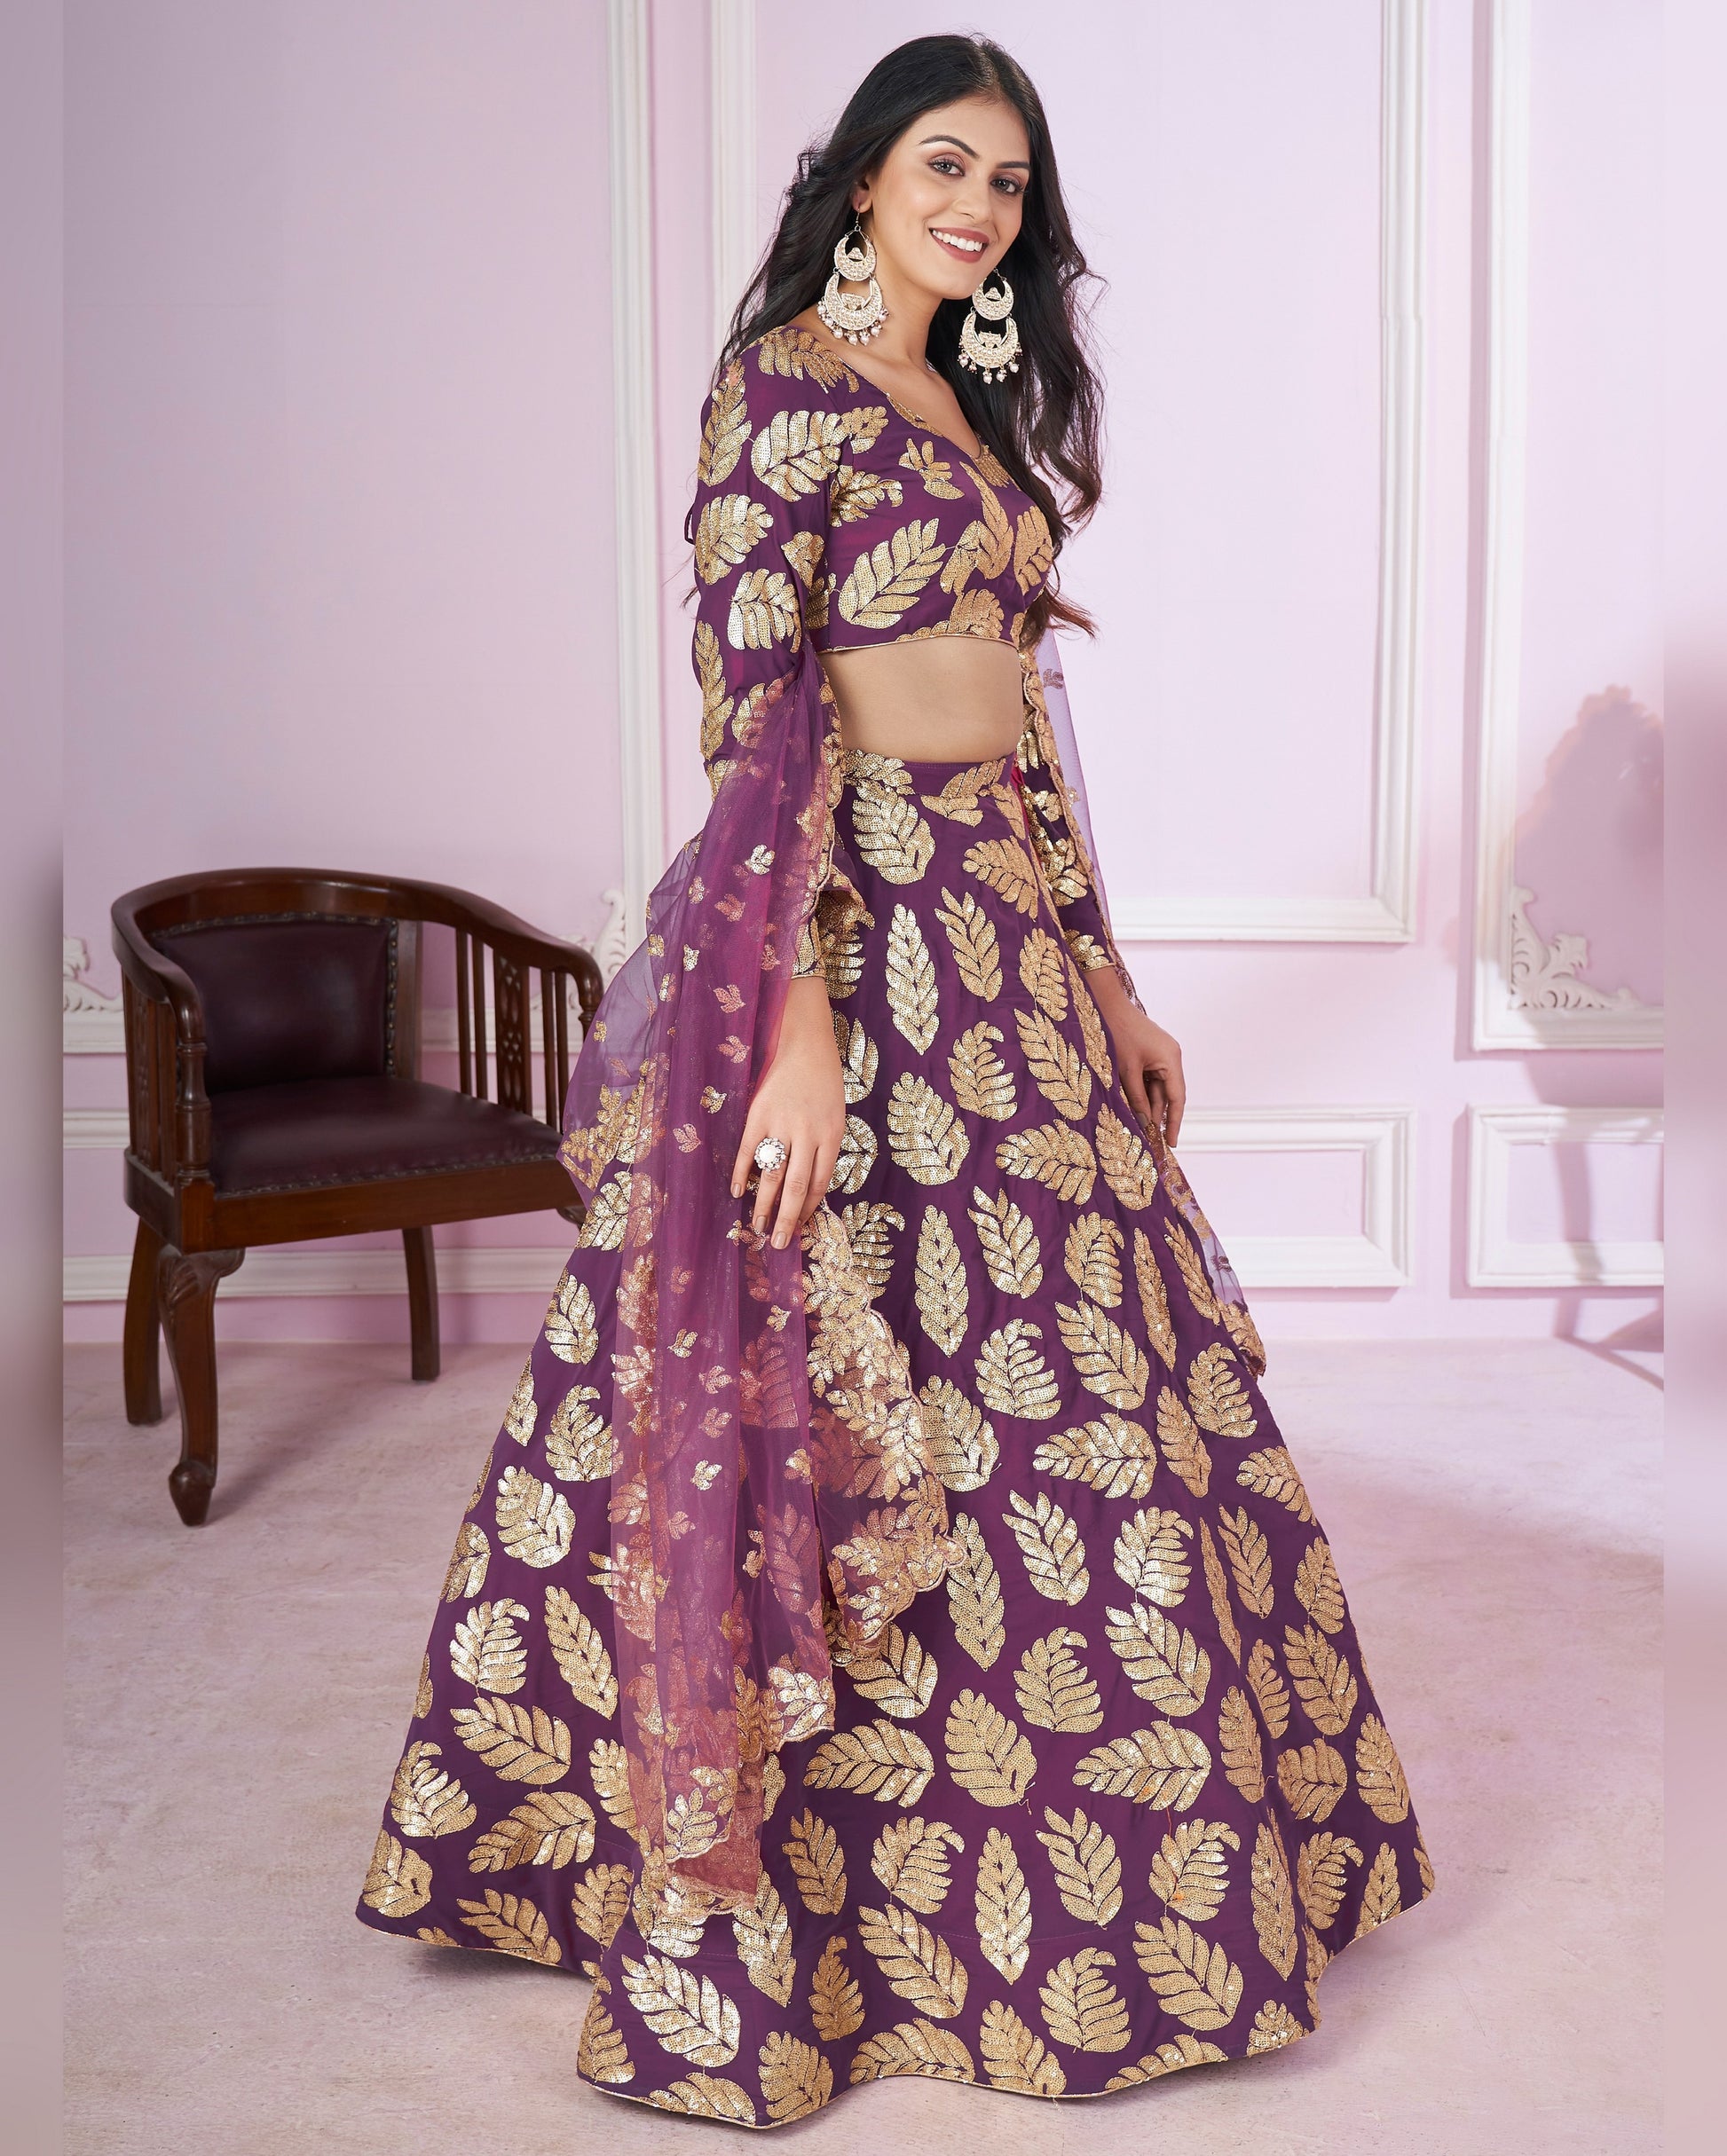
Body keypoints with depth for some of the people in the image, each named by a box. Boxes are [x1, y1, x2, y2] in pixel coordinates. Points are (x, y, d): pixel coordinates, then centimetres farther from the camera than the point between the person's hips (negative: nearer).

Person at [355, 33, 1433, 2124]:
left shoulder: (974, 408, 19)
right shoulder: (783, 383, -6)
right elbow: (756, 719, -16)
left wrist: (1107, 971, 17)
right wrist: (800, 1027, -23)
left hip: (1012, 938, 9)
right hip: (851, 937, -8)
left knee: (1069, 1385, 13)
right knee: (852, 1413, -2)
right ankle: (759, 1933, 16)